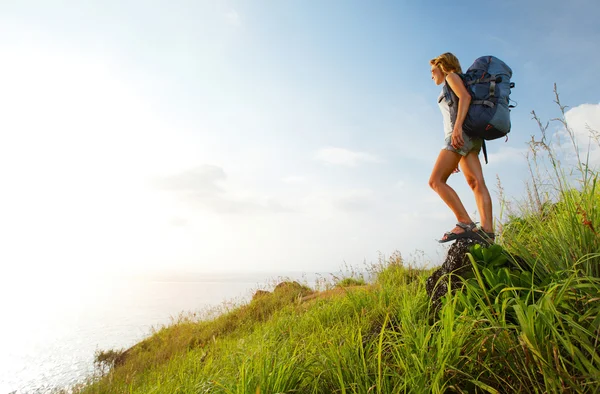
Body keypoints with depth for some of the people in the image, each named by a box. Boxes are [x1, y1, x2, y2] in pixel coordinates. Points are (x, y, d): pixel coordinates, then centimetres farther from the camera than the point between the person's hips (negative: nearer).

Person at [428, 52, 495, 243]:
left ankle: (465, 224, -24)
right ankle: (487, 231, -16)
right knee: (477, 183, -6)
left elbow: (465, 96, -12)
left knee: (436, 180, -15)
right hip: (469, 137, 9)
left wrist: (458, 126, -28)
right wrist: (457, 157, 21)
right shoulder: (452, 91, 32)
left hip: (461, 133, -9)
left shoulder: (452, 76, 8)